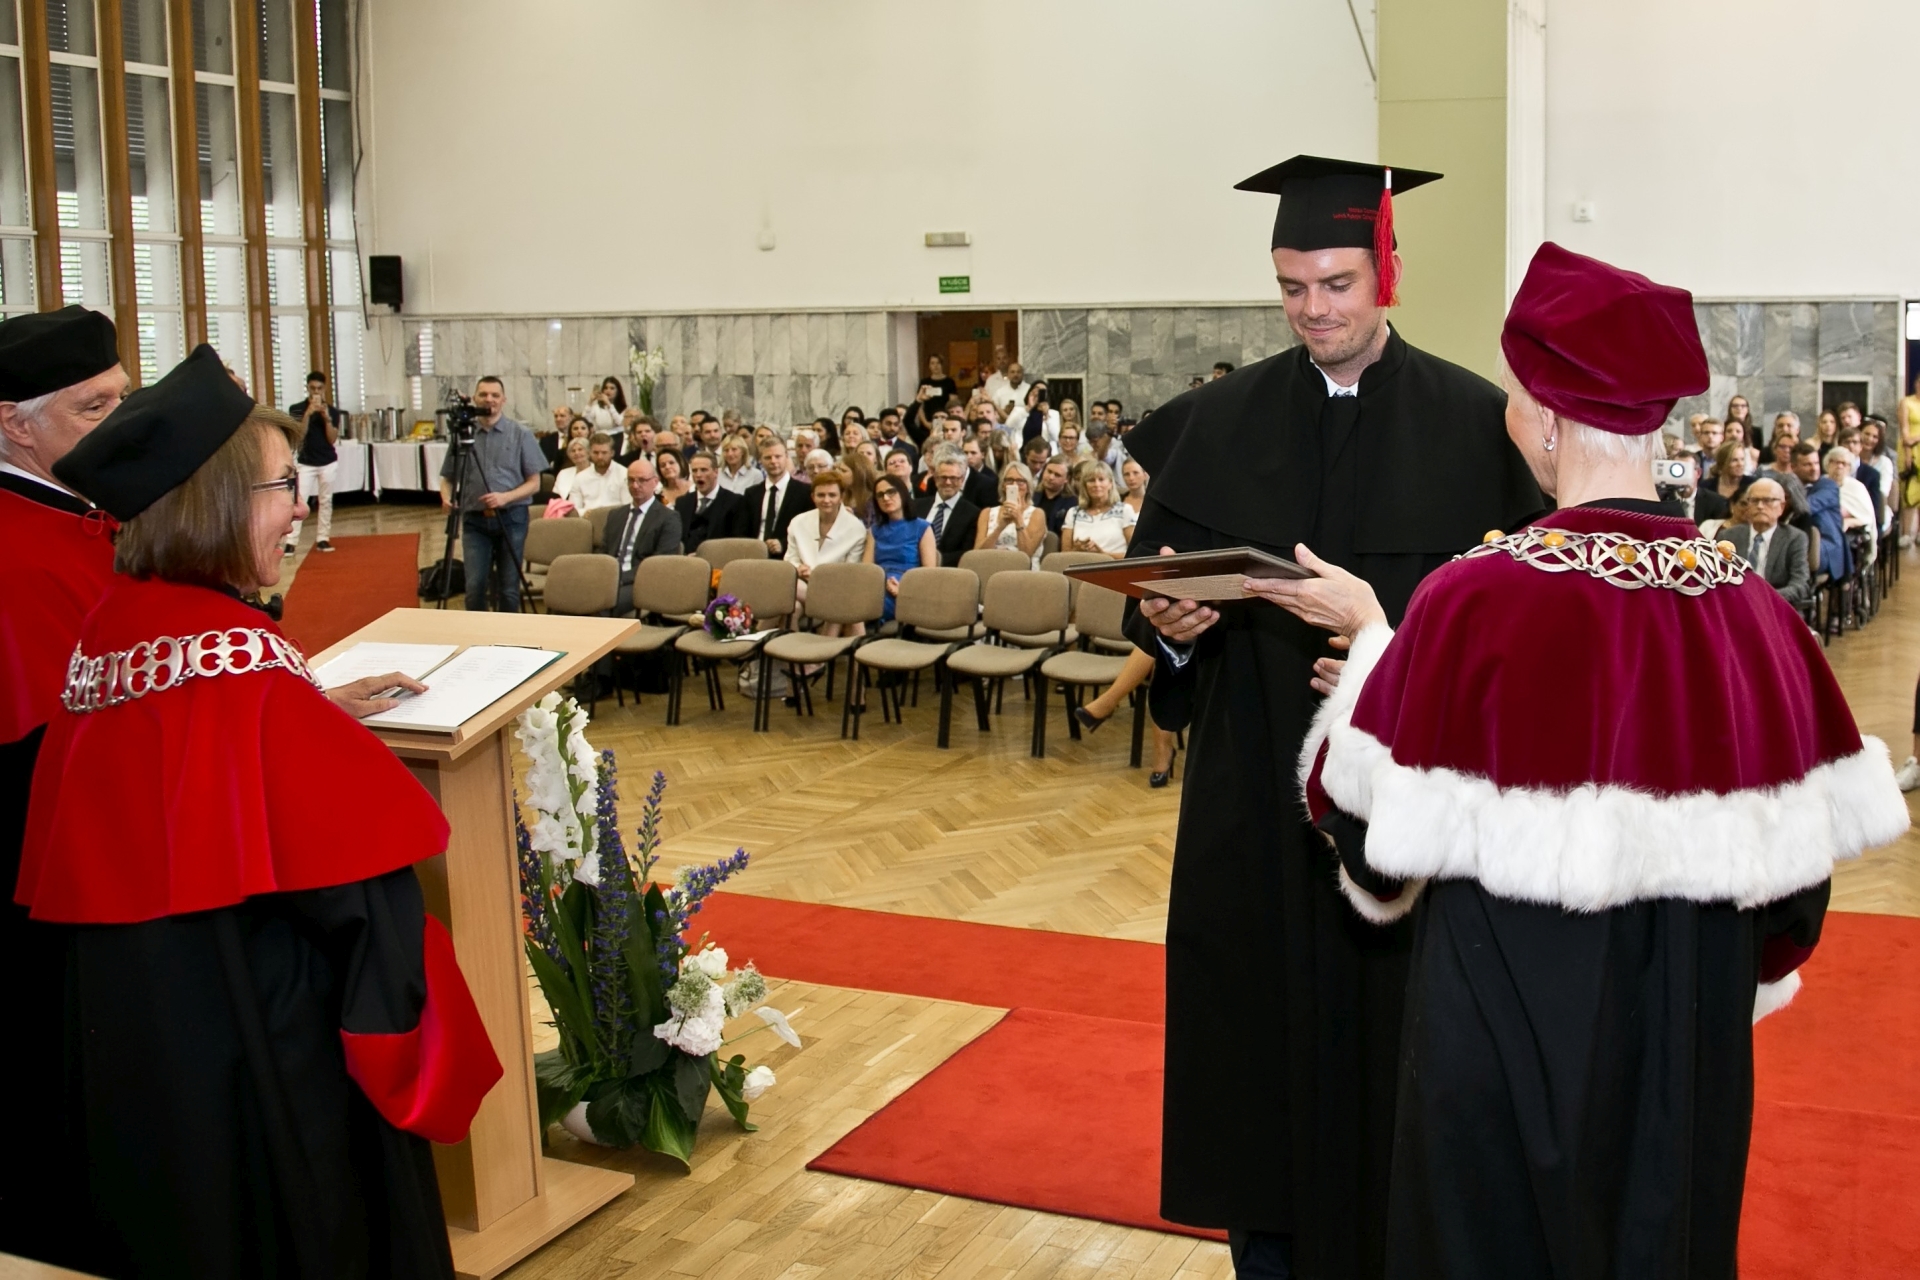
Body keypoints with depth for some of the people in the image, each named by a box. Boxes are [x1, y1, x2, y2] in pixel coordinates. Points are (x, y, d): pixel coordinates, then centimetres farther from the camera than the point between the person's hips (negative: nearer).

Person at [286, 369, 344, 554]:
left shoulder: (332, 411, 0)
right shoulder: (297, 409, -4)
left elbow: (333, 439, -5)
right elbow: (299, 435, -12)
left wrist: (327, 418, -17)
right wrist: (308, 413, -20)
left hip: (328, 463, 2)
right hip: (305, 463, -2)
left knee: (326, 501, 7)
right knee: (299, 502, -9)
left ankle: (322, 539, 16)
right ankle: (290, 542, -10)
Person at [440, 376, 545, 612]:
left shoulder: (520, 435, 1)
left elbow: (534, 482, 0)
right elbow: (447, 477, 12)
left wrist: (505, 497, -16)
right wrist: (446, 497, -10)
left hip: (511, 518, -1)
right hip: (475, 520, 1)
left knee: (509, 588, 3)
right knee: (474, 586, -5)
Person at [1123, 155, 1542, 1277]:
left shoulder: (1474, 424, -3)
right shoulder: (1216, 424, 4)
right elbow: (1154, 593, 4)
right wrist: (1167, 624, -18)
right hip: (1255, 800, 2)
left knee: (1393, 1036, 8)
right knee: (1263, 1020, 9)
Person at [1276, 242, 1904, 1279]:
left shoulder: (1478, 597, -22)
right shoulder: (1749, 603, -9)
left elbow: (1373, 811, -10)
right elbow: (1803, 844, 0)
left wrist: (1369, 633, 5)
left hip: (1510, 1035, -4)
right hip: (1691, 1045, 4)